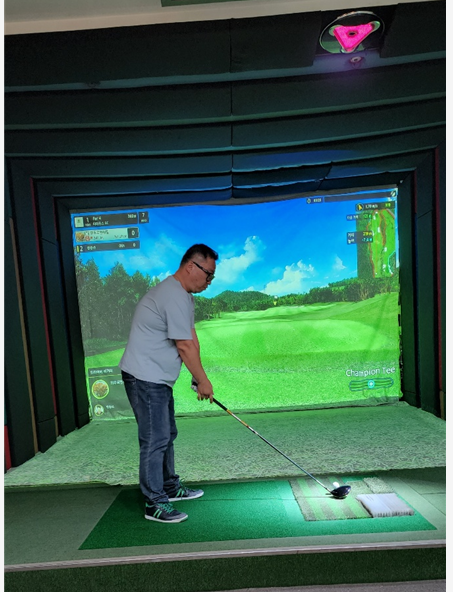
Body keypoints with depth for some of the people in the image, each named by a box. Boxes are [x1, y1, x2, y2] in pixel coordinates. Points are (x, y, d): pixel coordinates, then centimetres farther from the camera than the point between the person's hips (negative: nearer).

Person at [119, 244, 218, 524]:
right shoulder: (175, 296, -22)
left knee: (167, 434, 19)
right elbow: (184, 346, -20)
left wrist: (197, 377, 6)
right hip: (146, 377, -11)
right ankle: (155, 504, 12)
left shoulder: (182, 295, 12)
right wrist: (203, 380, -8)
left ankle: (170, 487, 35)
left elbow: (192, 338, 9)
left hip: (158, 378, 11)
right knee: (155, 440, -2)